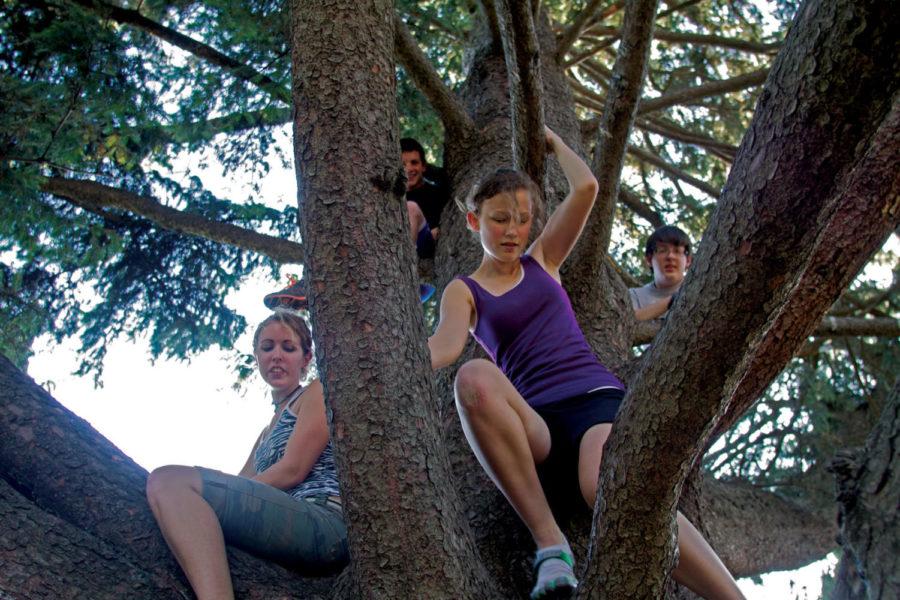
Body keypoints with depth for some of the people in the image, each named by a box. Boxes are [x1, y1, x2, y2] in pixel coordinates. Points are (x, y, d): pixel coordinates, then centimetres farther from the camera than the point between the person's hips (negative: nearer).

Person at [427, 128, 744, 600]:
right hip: (535, 426, 0)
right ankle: (548, 542, -34)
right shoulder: (463, 291, 16)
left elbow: (585, 188, 11)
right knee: (475, 378, -37)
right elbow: (446, 345, -8)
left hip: (595, 396, 0)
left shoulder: (542, 259, 24)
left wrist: (553, 143, 28)